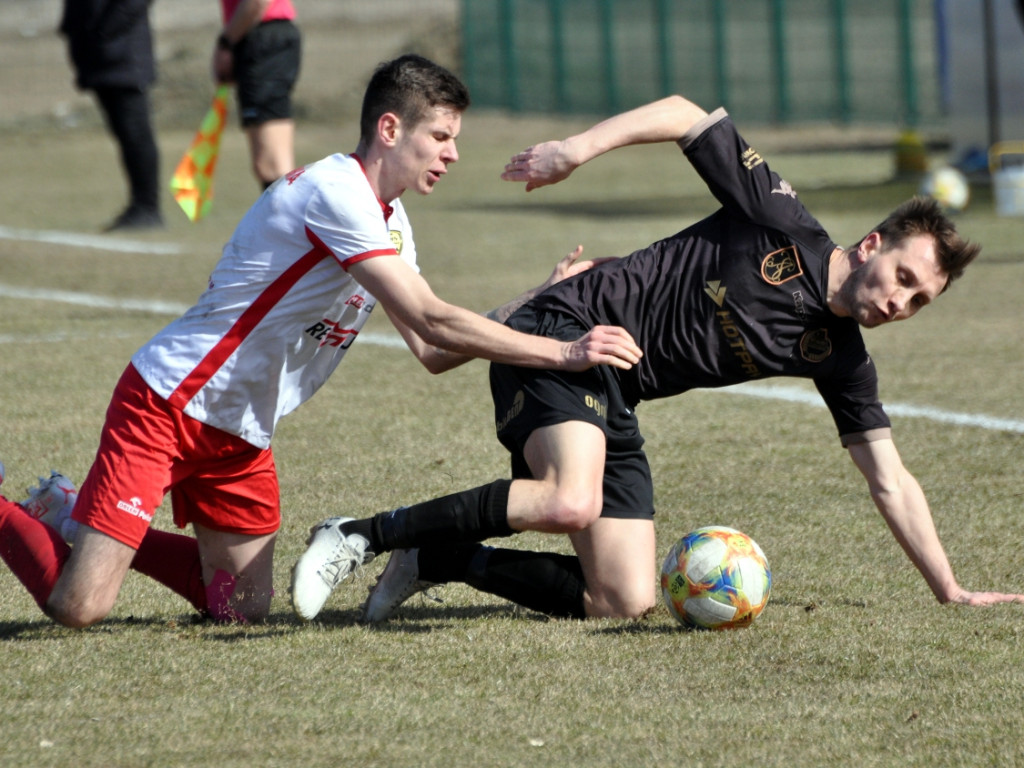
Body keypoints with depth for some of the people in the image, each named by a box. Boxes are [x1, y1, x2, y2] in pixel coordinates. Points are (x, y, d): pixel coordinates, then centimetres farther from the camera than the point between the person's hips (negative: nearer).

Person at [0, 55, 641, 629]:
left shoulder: (389, 219, 11)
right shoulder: (336, 191, -21)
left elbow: (432, 352, 9)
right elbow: (433, 323, -26)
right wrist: (562, 352, -24)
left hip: (240, 438, 10)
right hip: (167, 409, -10)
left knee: (243, 606, 6)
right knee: (81, 607, -17)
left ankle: (72, 518, 23)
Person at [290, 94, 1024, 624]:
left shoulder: (839, 361, 6)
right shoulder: (781, 225, -10)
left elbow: (892, 484, 10)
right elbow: (684, 115, -6)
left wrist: (953, 591, 6)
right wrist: (578, 148, -17)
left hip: (614, 402, 7)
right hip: (565, 329, -7)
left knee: (625, 603, -6)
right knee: (571, 503, -35)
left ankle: (440, 560, 8)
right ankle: (361, 536, -23)